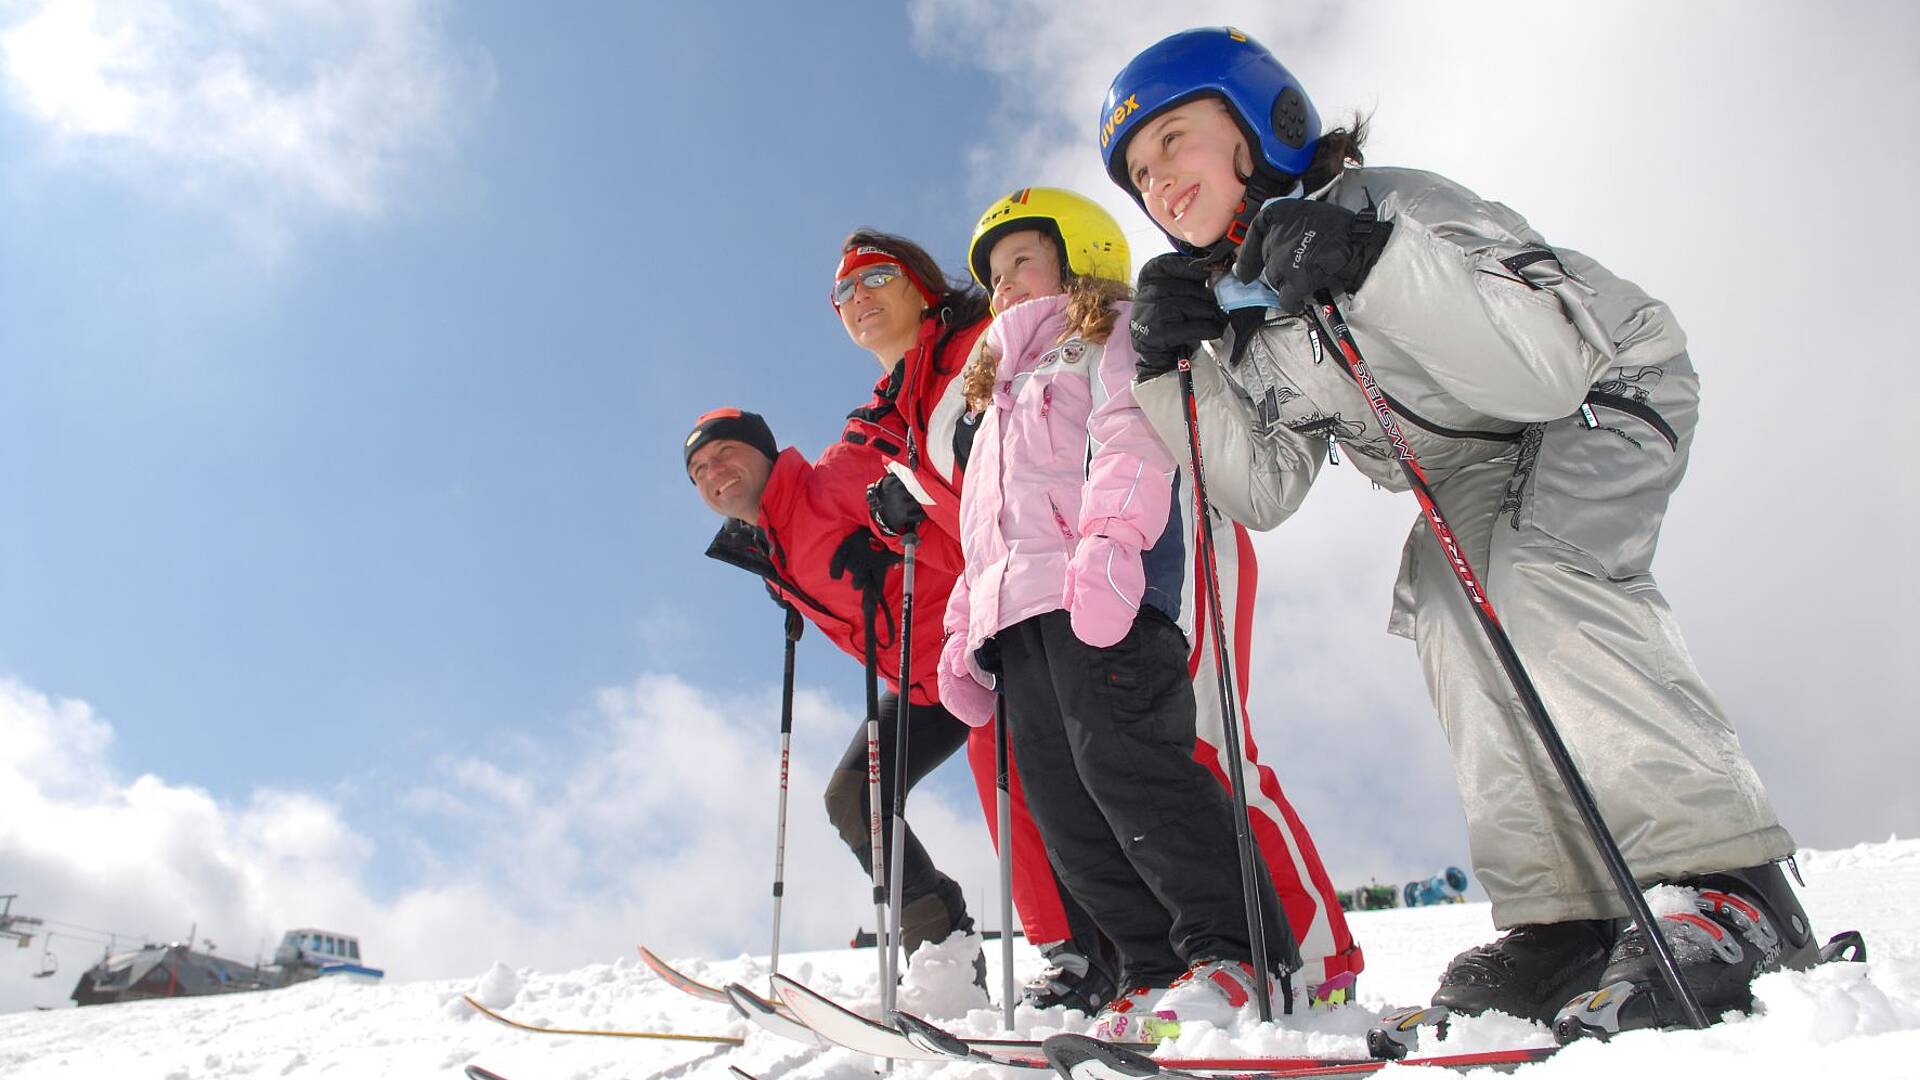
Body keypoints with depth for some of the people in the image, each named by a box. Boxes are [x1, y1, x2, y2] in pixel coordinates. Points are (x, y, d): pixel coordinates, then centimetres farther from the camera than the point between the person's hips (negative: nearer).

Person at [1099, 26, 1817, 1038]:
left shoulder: (1388, 204, -28)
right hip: (1480, 461, 7)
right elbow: (1265, 488, -8)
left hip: (1610, 391, -6)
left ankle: (1732, 886, -25)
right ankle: (1563, 916, -17)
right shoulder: (1243, 306, -4)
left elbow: (1555, 360, -40)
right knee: (1444, 605, -18)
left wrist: (1376, 267, -51)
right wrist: (1181, 375, -20)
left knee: (1535, 574, -31)